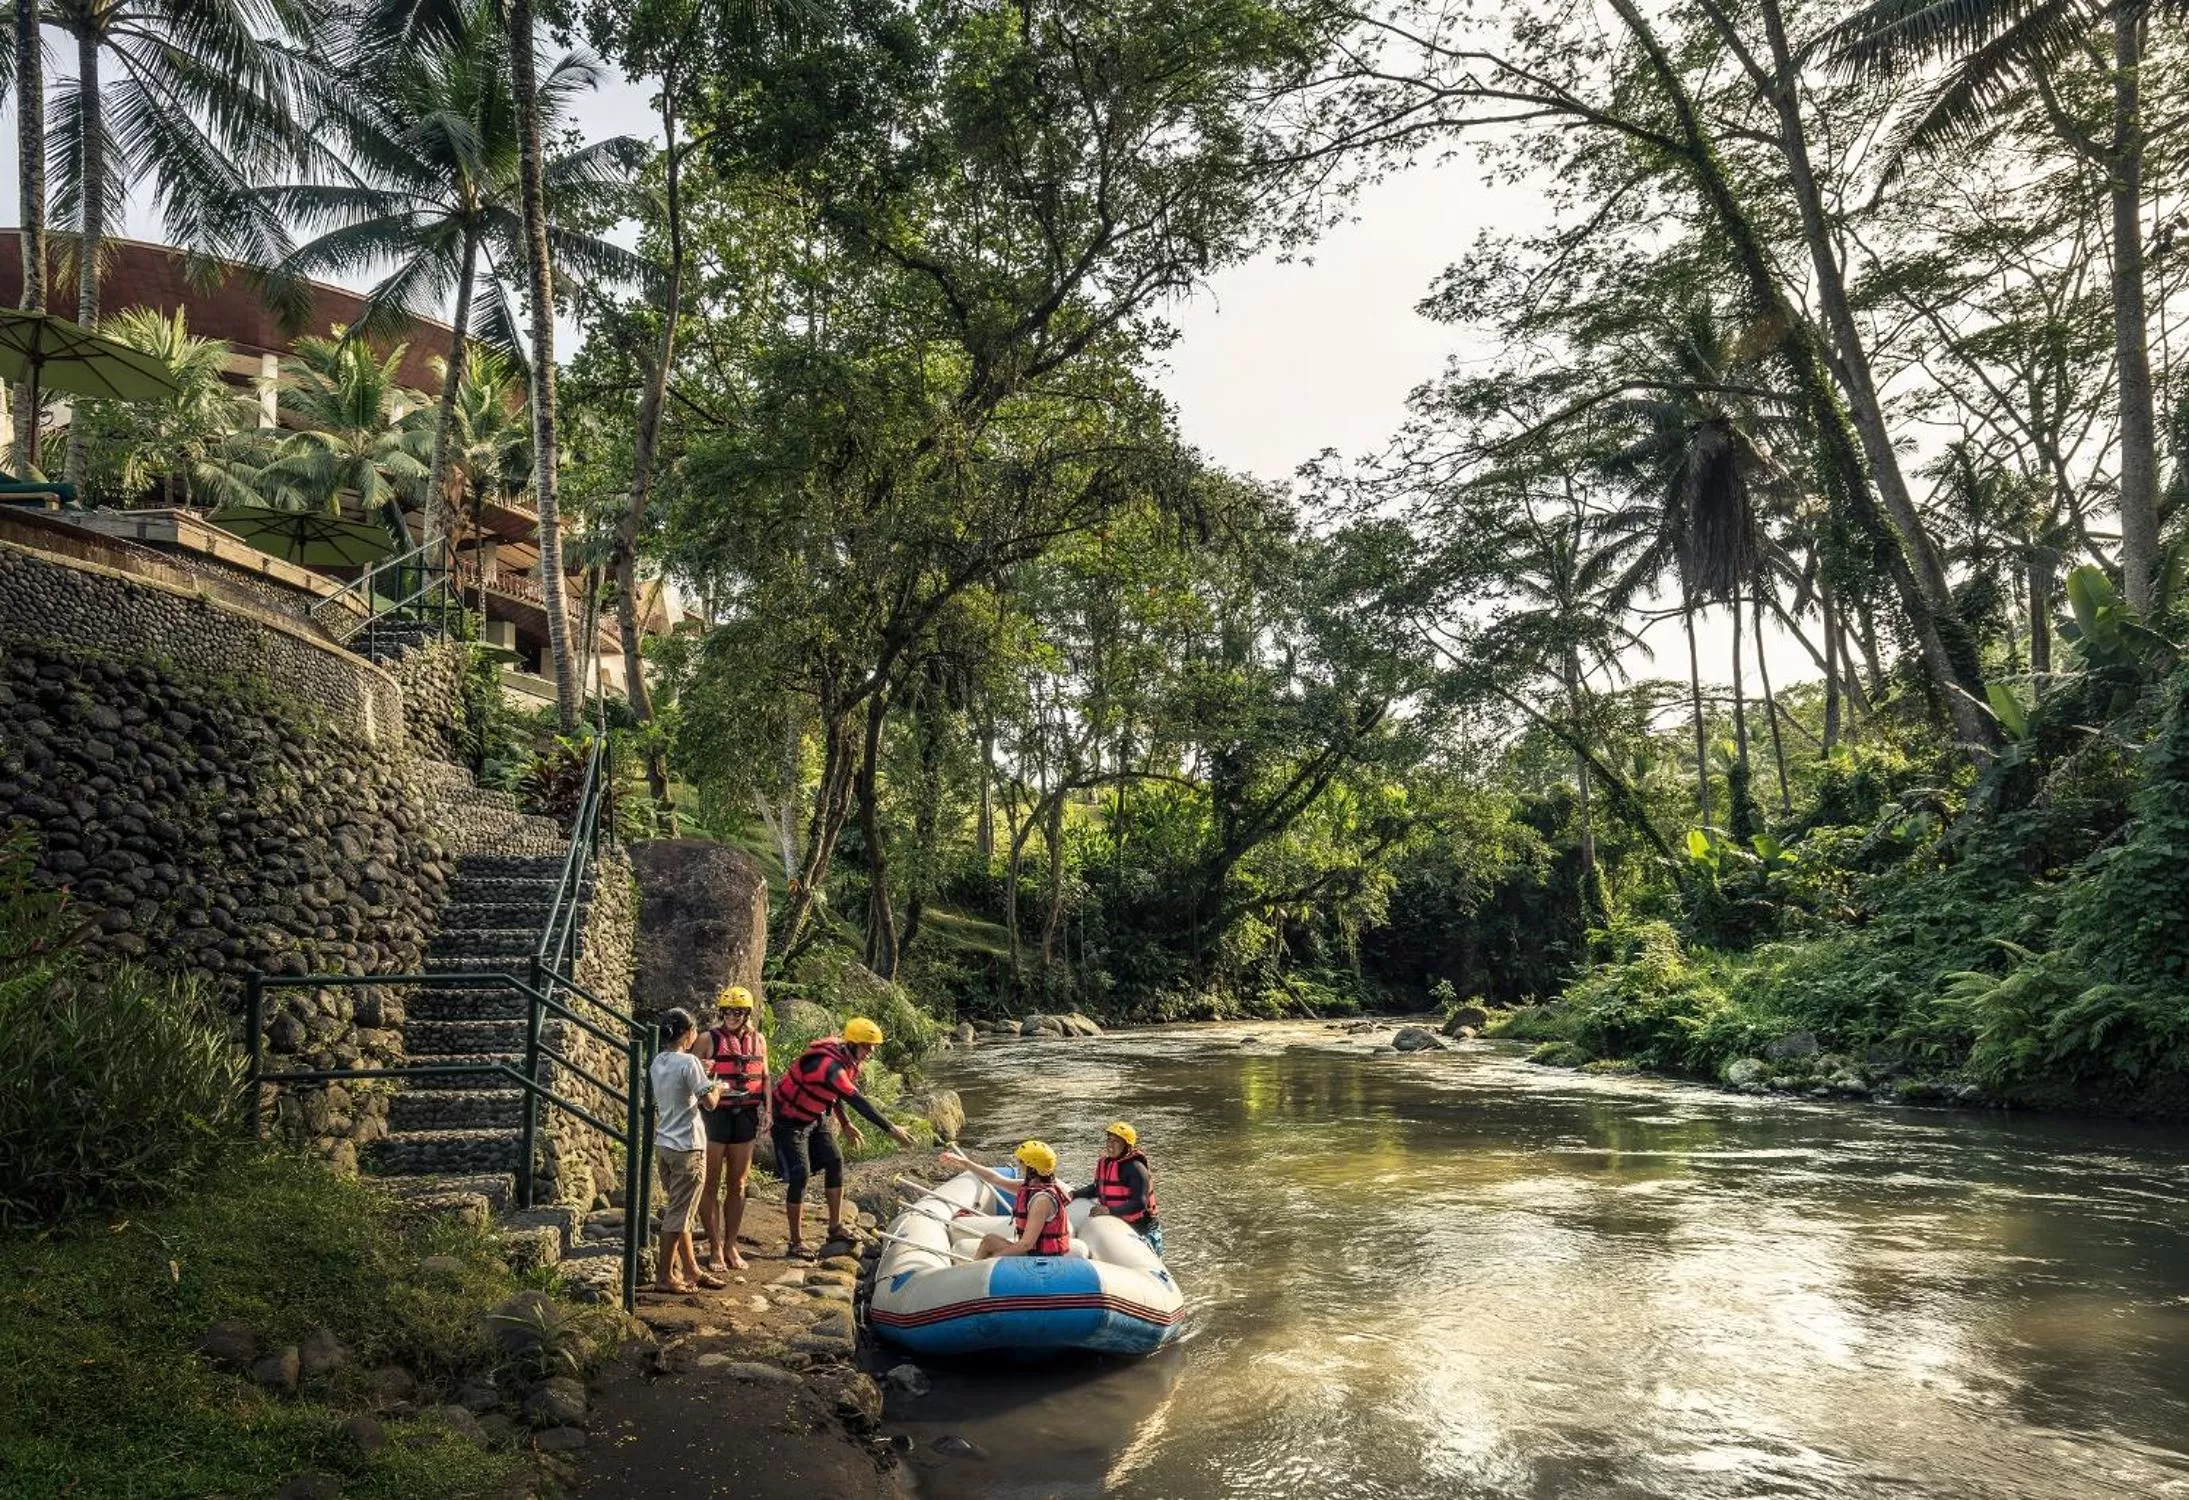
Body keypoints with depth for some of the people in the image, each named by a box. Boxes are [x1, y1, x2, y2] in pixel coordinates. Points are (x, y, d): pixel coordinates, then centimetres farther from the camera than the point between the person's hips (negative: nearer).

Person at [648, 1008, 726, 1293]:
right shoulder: (689, 1062, -18)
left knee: (679, 1211, 16)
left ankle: (691, 1270, 25)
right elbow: (709, 1102, -16)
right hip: (686, 1147, -9)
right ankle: (665, 1277, 6)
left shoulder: (658, 1062, 6)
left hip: (663, 1144, 9)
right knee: (678, 1214, 1)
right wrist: (718, 1087, 3)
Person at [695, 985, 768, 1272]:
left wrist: (767, 1109, 6)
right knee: (711, 1184, 2)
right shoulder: (709, 1039, -5)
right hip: (715, 1115, -4)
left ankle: (731, 1246, 20)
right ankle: (715, 1249, 11)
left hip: (745, 1116, 4)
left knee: (738, 1184, 10)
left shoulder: (758, 1040, 8)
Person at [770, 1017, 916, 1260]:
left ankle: (835, 1229, 12)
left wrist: (845, 1124, 9)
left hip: (814, 1117, 9)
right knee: (800, 1175, -10)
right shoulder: (829, 1064, -34)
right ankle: (796, 1243, 1)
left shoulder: (846, 1059, -5)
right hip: (789, 1120, -9)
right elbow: (858, 1101, -38)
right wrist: (891, 1129, -37)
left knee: (834, 1162, 4)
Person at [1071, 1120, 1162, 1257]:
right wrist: (1074, 1195, 3)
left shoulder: (1135, 1168, -23)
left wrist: (1110, 1210, -32)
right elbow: (1096, 1188, 19)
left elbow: (1140, 1204, -28)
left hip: (1142, 1229, -8)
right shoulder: (1104, 1163, 2)